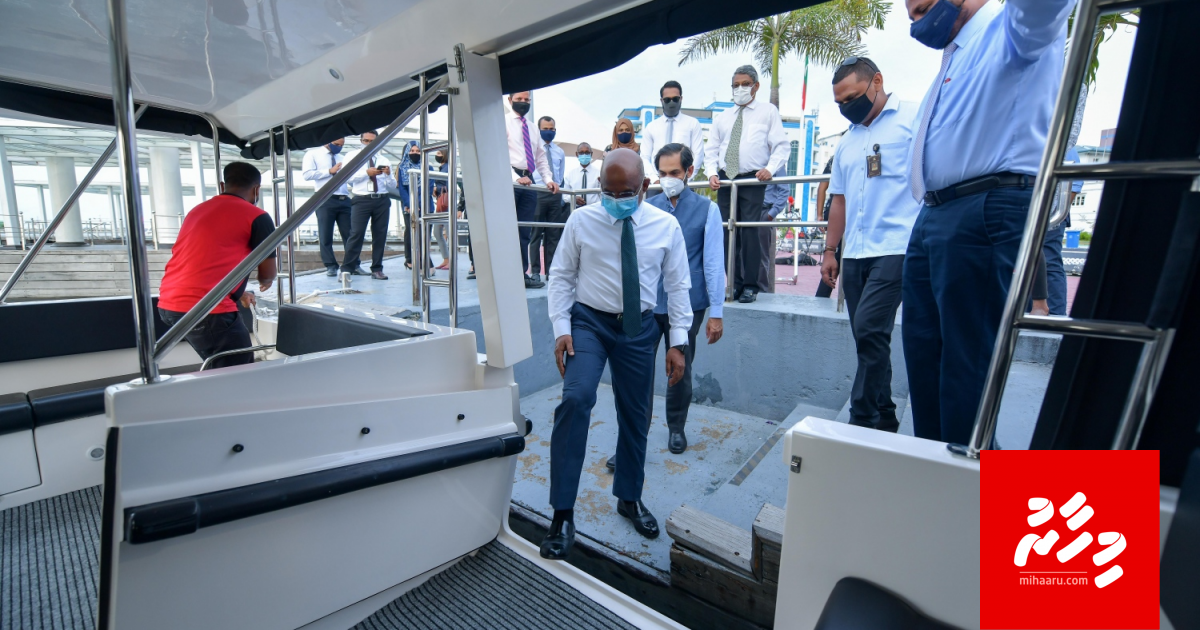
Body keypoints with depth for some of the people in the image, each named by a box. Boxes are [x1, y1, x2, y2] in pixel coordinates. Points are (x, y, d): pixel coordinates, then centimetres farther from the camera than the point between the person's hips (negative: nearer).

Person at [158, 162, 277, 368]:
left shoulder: (198, 210, 21)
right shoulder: (257, 217, -3)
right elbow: (267, 275, 2)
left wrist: (239, 293, 44)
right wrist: (265, 282, 26)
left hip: (168, 304, 9)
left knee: (219, 370, 23)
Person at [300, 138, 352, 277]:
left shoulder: (342, 158, 22)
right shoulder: (313, 154, 7)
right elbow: (306, 174, -7)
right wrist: (329, 171, -10)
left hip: (345, 199, 4)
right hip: (325, 200, -4)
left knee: (350, 234, 2)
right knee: (325, 235, -1)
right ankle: (331, 266, 5)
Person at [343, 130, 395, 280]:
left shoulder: (384, 161, 16)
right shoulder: (353, 157, 12)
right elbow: (348, 177, -4)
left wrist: (388, 174, -8)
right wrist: (366, 173, -14)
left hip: (382, 200, 3)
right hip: (361, 200, -2)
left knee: (380, 235, 3)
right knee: (356, 233, -9)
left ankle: (377, 269, 10)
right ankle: (347, 268, -3)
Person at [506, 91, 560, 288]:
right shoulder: (504, 123, 3)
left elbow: (541, 157, 22)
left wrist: (548, 179, 7)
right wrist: (516, 177, -21)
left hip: (528, 181, 6)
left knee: (525, 232, 4)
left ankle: (521, 274, 8)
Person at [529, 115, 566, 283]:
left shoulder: (560, 152, 16)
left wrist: (560, 191, 14)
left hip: (556, 195, 5)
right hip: (537, 193, -4)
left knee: (553, 235, 6)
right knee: (536, 234, -3)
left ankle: (550, 270, 12)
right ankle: (535, 271, 2)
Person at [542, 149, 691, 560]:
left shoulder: (666, 226, -1)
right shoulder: (581, 221, -4)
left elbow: (678, 285, 2)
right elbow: (561, 276, 0)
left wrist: (678, 341, -2)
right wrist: (561, 328, -10)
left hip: (639, 328, 2)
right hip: (589, 321, -1)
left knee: (635, 416, 11)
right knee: (576, 399, -23)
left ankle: (629, 498, 36)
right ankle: (562, 514, -7)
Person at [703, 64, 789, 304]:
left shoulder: (768, 112, 9)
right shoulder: (722, 117, 21)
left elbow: (781, 145, 2)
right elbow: (711, 149, 16)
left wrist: (770, 168, -16)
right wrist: (712, 173, -2)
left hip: (753, 180, -4)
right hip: (725, 180, 4)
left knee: (751, 233, -9)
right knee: (727, 233, 2)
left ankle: (751, 286, -1)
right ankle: (734, 284, 10)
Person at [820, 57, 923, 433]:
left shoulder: (914, 118, 2)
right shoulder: (847, 141, 21)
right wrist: (830, 251, 16)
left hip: (896, 248, -6)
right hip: (854, 254, 7)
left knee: (869, 329, -16)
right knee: (868, 338, 8)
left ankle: (864, 422, -3)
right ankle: (884, 420, 21)